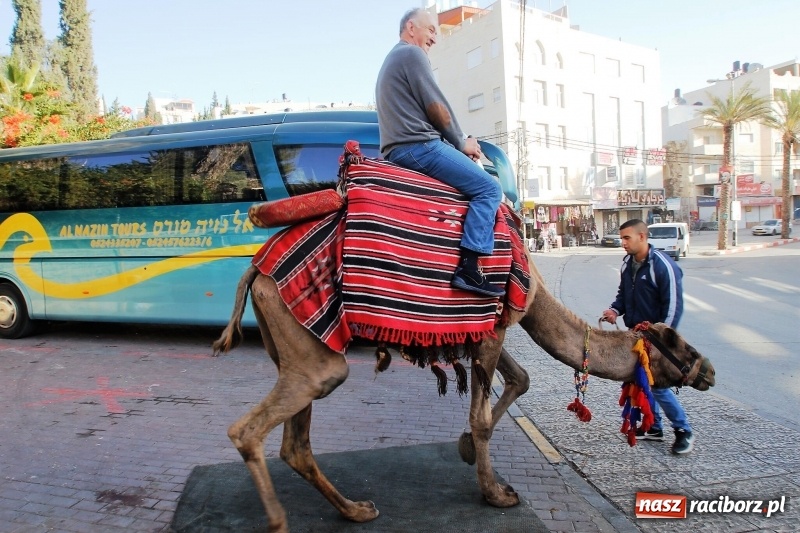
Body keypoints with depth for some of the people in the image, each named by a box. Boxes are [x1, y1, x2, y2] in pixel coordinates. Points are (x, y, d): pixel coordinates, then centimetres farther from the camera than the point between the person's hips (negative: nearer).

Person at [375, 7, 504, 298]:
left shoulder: (392, 59, 29)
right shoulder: (412, 54, -4)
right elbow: (436, 106, -10)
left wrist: (458, 141, 18)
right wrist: (462, 142, 4)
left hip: (398, 149, 11)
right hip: (418, 145, -11)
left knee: (478, 179, 19)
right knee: (489, 188, -13)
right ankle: (468, 268, -21)